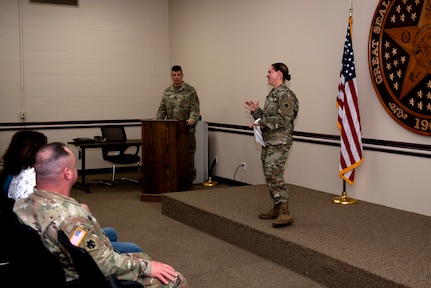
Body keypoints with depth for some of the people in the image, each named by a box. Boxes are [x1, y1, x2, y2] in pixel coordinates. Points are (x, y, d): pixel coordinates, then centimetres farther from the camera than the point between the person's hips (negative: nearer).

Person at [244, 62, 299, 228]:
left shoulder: (286, 95, -13)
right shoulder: (272, 94, 16)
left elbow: (283, 120, -22)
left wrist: (261, 123, -21)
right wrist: (256, 111, 9)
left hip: (279, 143, -10)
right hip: (268, 142, 10)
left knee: (274, 175, -16)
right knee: (270, 176, 12)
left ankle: (285, 213, -17)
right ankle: (277, 208, 21)